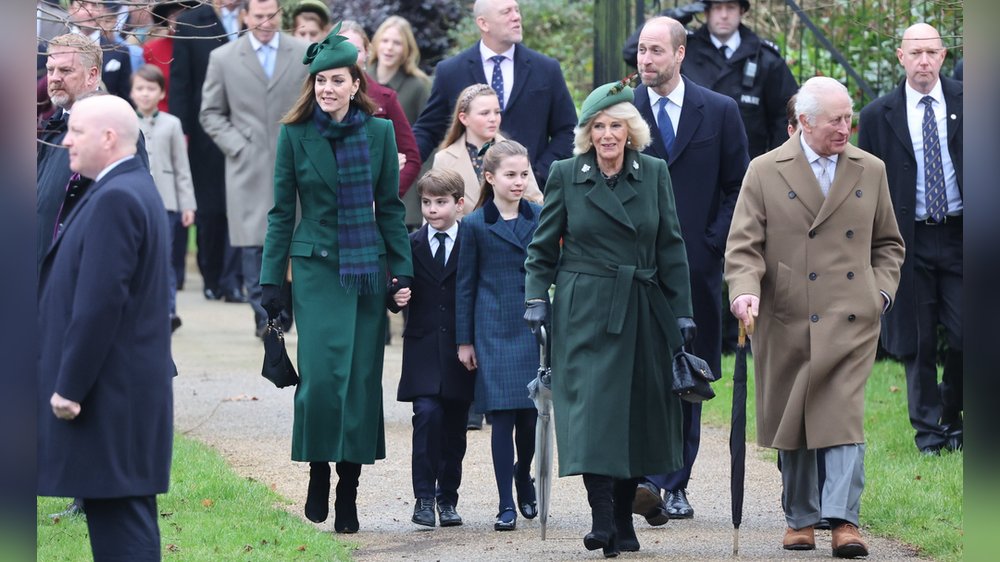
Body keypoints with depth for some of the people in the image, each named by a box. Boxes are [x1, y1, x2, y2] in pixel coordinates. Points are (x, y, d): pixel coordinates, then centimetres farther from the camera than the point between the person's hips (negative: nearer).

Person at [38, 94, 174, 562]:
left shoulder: (115, 199, -17)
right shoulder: (133, 190, 16)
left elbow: (99, 303, -22)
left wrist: (70, 387, -18)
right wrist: (72, 382, 19)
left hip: (109, 395, -10)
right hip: (125, 389, 10)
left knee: (120, 519, -9)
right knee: (123, 520, 12)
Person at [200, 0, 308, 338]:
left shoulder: (305, 55, 6)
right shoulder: (223, 59, 5)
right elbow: (211, 113, 9)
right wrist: (236, 146, -4)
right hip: (248, 167, -1)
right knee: (252, 241, -6)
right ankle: (264, 314, -1)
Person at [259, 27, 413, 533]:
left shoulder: (379, 133, 3)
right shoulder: (295, 135, 0)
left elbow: (389, 207, 8)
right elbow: (281, 212, 3)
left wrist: (402, 270, 3)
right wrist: (271, 280, 0)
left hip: (367, 271, 2)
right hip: (315, 269, -1)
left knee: (362, 379, 1)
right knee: (320, 375, -12)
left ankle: (348, 492, 9)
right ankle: (318, 476, 8)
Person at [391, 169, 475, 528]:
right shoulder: (411, 245, 6)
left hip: (460, 351, 0)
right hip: (423, 349, 0)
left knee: (454, 425, 6)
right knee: (427, 414, -15)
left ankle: (447, 498, 17)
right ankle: (424, 497, -11)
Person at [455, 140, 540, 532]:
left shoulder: (539, 217, 6)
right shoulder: (475, 225, 0)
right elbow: (465, 285, 4)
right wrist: (464, 340, 2)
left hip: (534, 327, 2)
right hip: (495, 333, -2)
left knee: (530, 413, 4)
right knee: (502, 416, -5)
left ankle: (523, 474, 33)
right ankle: (506, 505, 0)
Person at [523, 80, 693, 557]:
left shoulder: (654, 173, 5)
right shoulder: (565, 175, 1)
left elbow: (671, 248, 7)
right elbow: (543, 248, 7)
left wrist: (681, 312, 4)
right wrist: (536, 298, -3)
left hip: (642, 315, 2)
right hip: (584, 314, -2)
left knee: (638, 414, 5)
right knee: (591, 408, -14)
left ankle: (623, 520, 14)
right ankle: (603, 518, -18)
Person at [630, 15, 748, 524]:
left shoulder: (720, 112, 5)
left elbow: (739, 186, 7)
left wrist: (714, 242, -3)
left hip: (696, 266, 1)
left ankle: (675, 487, 14)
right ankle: (650, 479, -20)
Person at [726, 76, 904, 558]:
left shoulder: (870, 170, 10)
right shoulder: (765, 172, 1)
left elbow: (888, 243, 19)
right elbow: (744, 245, -2)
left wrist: (881, 291, 4)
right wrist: (745, 291, -20)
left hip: (850, 321, 0)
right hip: (786, 321, 0)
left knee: (845, 417, -12)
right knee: (791, 425, 8)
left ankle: (844, 520, -14)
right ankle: (800, 518, 20)